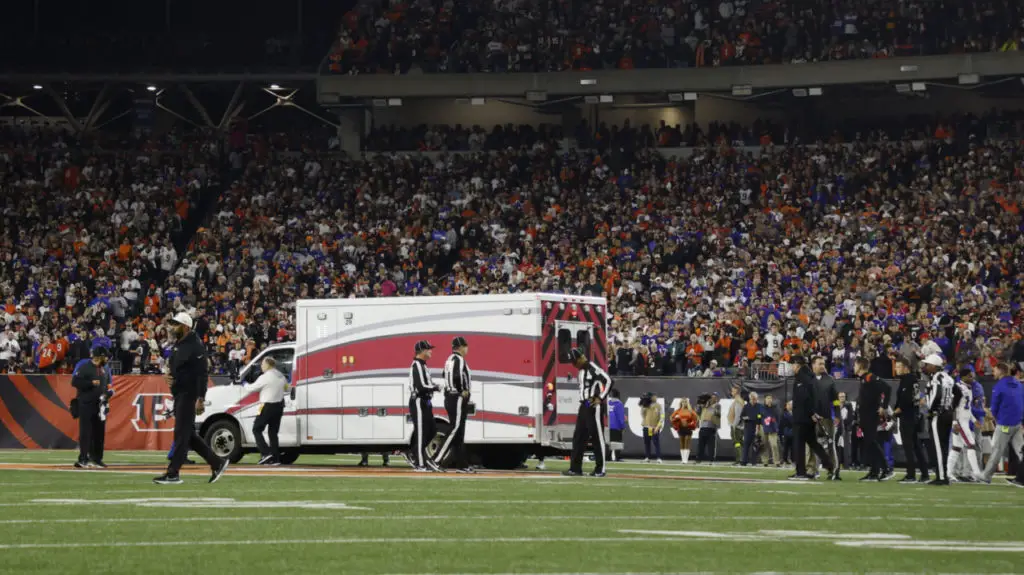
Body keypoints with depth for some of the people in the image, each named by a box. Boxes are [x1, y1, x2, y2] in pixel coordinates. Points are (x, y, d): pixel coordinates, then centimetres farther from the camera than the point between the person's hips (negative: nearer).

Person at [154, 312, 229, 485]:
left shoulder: (195, 346, -14)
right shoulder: (178, 345, 16)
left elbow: (202, 374, -19)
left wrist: (200, 399, -23)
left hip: (189, 395, -10)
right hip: (179, 394, 10)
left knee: (181, 434, -8)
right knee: (189, 435, 12)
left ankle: (172, 474, -8)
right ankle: (217, 463, 18)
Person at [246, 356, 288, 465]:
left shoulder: (265, 377, -15)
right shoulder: (281, 376, 9)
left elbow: (251, 389, -8)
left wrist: (245, 385, 13)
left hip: (268, 407, -7)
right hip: (279, 406, 8)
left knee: (257, 429, 3)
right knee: (273, 432, 13)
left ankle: (266, 453, -10)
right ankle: (275, 458, 8)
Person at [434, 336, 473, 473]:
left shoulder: (450, 359, 17)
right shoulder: (459, 359, -13)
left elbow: (446, 375, 21)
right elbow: (457, 376, -28)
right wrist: (462, 391, -18)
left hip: (450, 399, 10)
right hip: (457, 399, -10)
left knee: (459, 433, 10)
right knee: (455, 430, -11)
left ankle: (462, 465, 11)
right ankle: (436, 460, -17)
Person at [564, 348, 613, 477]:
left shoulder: (593, 369, -14)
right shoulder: (582, 370, 15)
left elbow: (608, 381, -21)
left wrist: (601, 398, -17)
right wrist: (583, 400, 14)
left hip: (593, 406, -10)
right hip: (583, 406, 10)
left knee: (597, 437, -5)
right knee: (578, 436, 8)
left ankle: (600, 469, -1)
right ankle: (575, 468, 12)